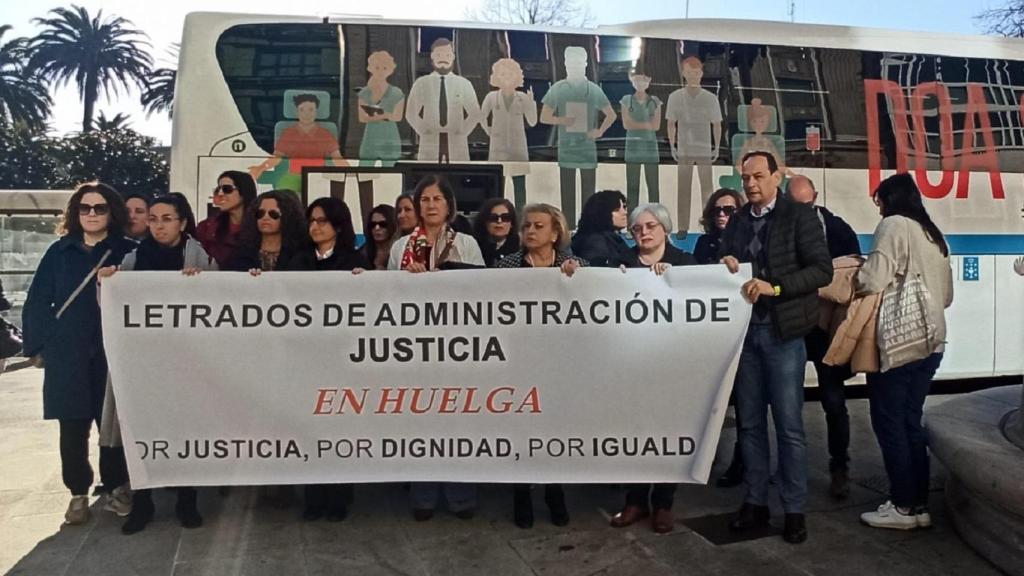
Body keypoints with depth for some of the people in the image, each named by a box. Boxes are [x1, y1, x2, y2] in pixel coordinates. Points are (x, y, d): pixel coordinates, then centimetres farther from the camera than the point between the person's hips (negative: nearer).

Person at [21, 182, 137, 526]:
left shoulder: (127, 251, 2)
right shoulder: (61, 251, 6)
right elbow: (37, 301, 5)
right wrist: (41, 342, -1)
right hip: (67, 355, 1)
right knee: (72, 427, 5)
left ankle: (115, 488, 21)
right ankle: (79, 494, 18)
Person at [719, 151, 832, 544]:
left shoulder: (800, 215, -4)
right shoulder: (738, 220, 12)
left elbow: (822, 270, -11)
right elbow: (725, 264, 16)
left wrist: (775, 287, -22)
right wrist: (725, 264, -8)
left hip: (781, 332, -5)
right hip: (744, 330, 5)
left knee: (789, 425, 0)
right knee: (749, 423, 10)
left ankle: (794, 509, 12)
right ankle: (755, 502, 21)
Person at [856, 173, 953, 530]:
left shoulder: (894, 225, -5)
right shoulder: (933, 235, 18)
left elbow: (873, 280, -16)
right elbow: (947, 295, 20)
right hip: (930, 341, 8)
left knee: (889, 422, 0)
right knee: (911, 422, 12)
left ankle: (903, 506, 5)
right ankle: (919, 505, 15)